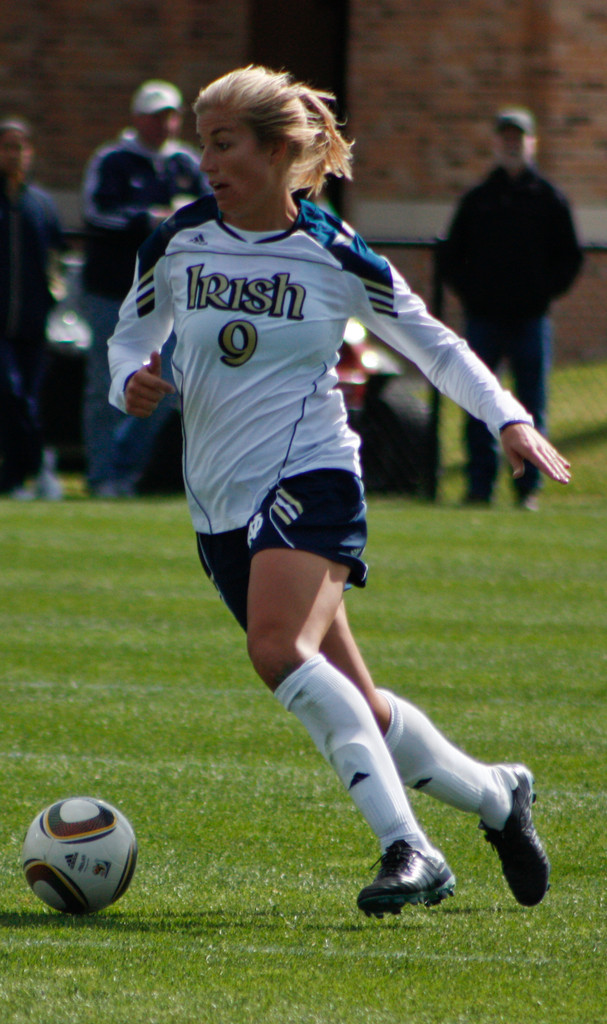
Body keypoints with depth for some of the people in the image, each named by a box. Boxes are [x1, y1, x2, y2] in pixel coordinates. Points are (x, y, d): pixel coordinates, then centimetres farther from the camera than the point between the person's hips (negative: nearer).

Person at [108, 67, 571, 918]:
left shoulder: (337, 257, -5)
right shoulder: (176, 243, 3)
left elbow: (433, 344, 6)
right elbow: (130, 338, 17)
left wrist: (509, 418, -6)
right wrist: (133, 384, -6)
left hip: (310, 476, -5)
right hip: (222, 502, 5)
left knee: (280, 650, -31)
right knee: (354, 707, 5)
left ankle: (407, 848, -31)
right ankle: (497, 797, 28)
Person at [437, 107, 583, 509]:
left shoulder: (550, 199, 7)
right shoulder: (478, 199, 11)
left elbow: (570, 257, 8)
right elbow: (451, 254, 14)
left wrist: (545, 292, -5)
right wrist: (468, 290, -1)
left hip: (531, 320, -1)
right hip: (483, 317, 1)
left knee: (532, 405, 0)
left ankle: (529, 487, 6)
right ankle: (480, 486, 3)